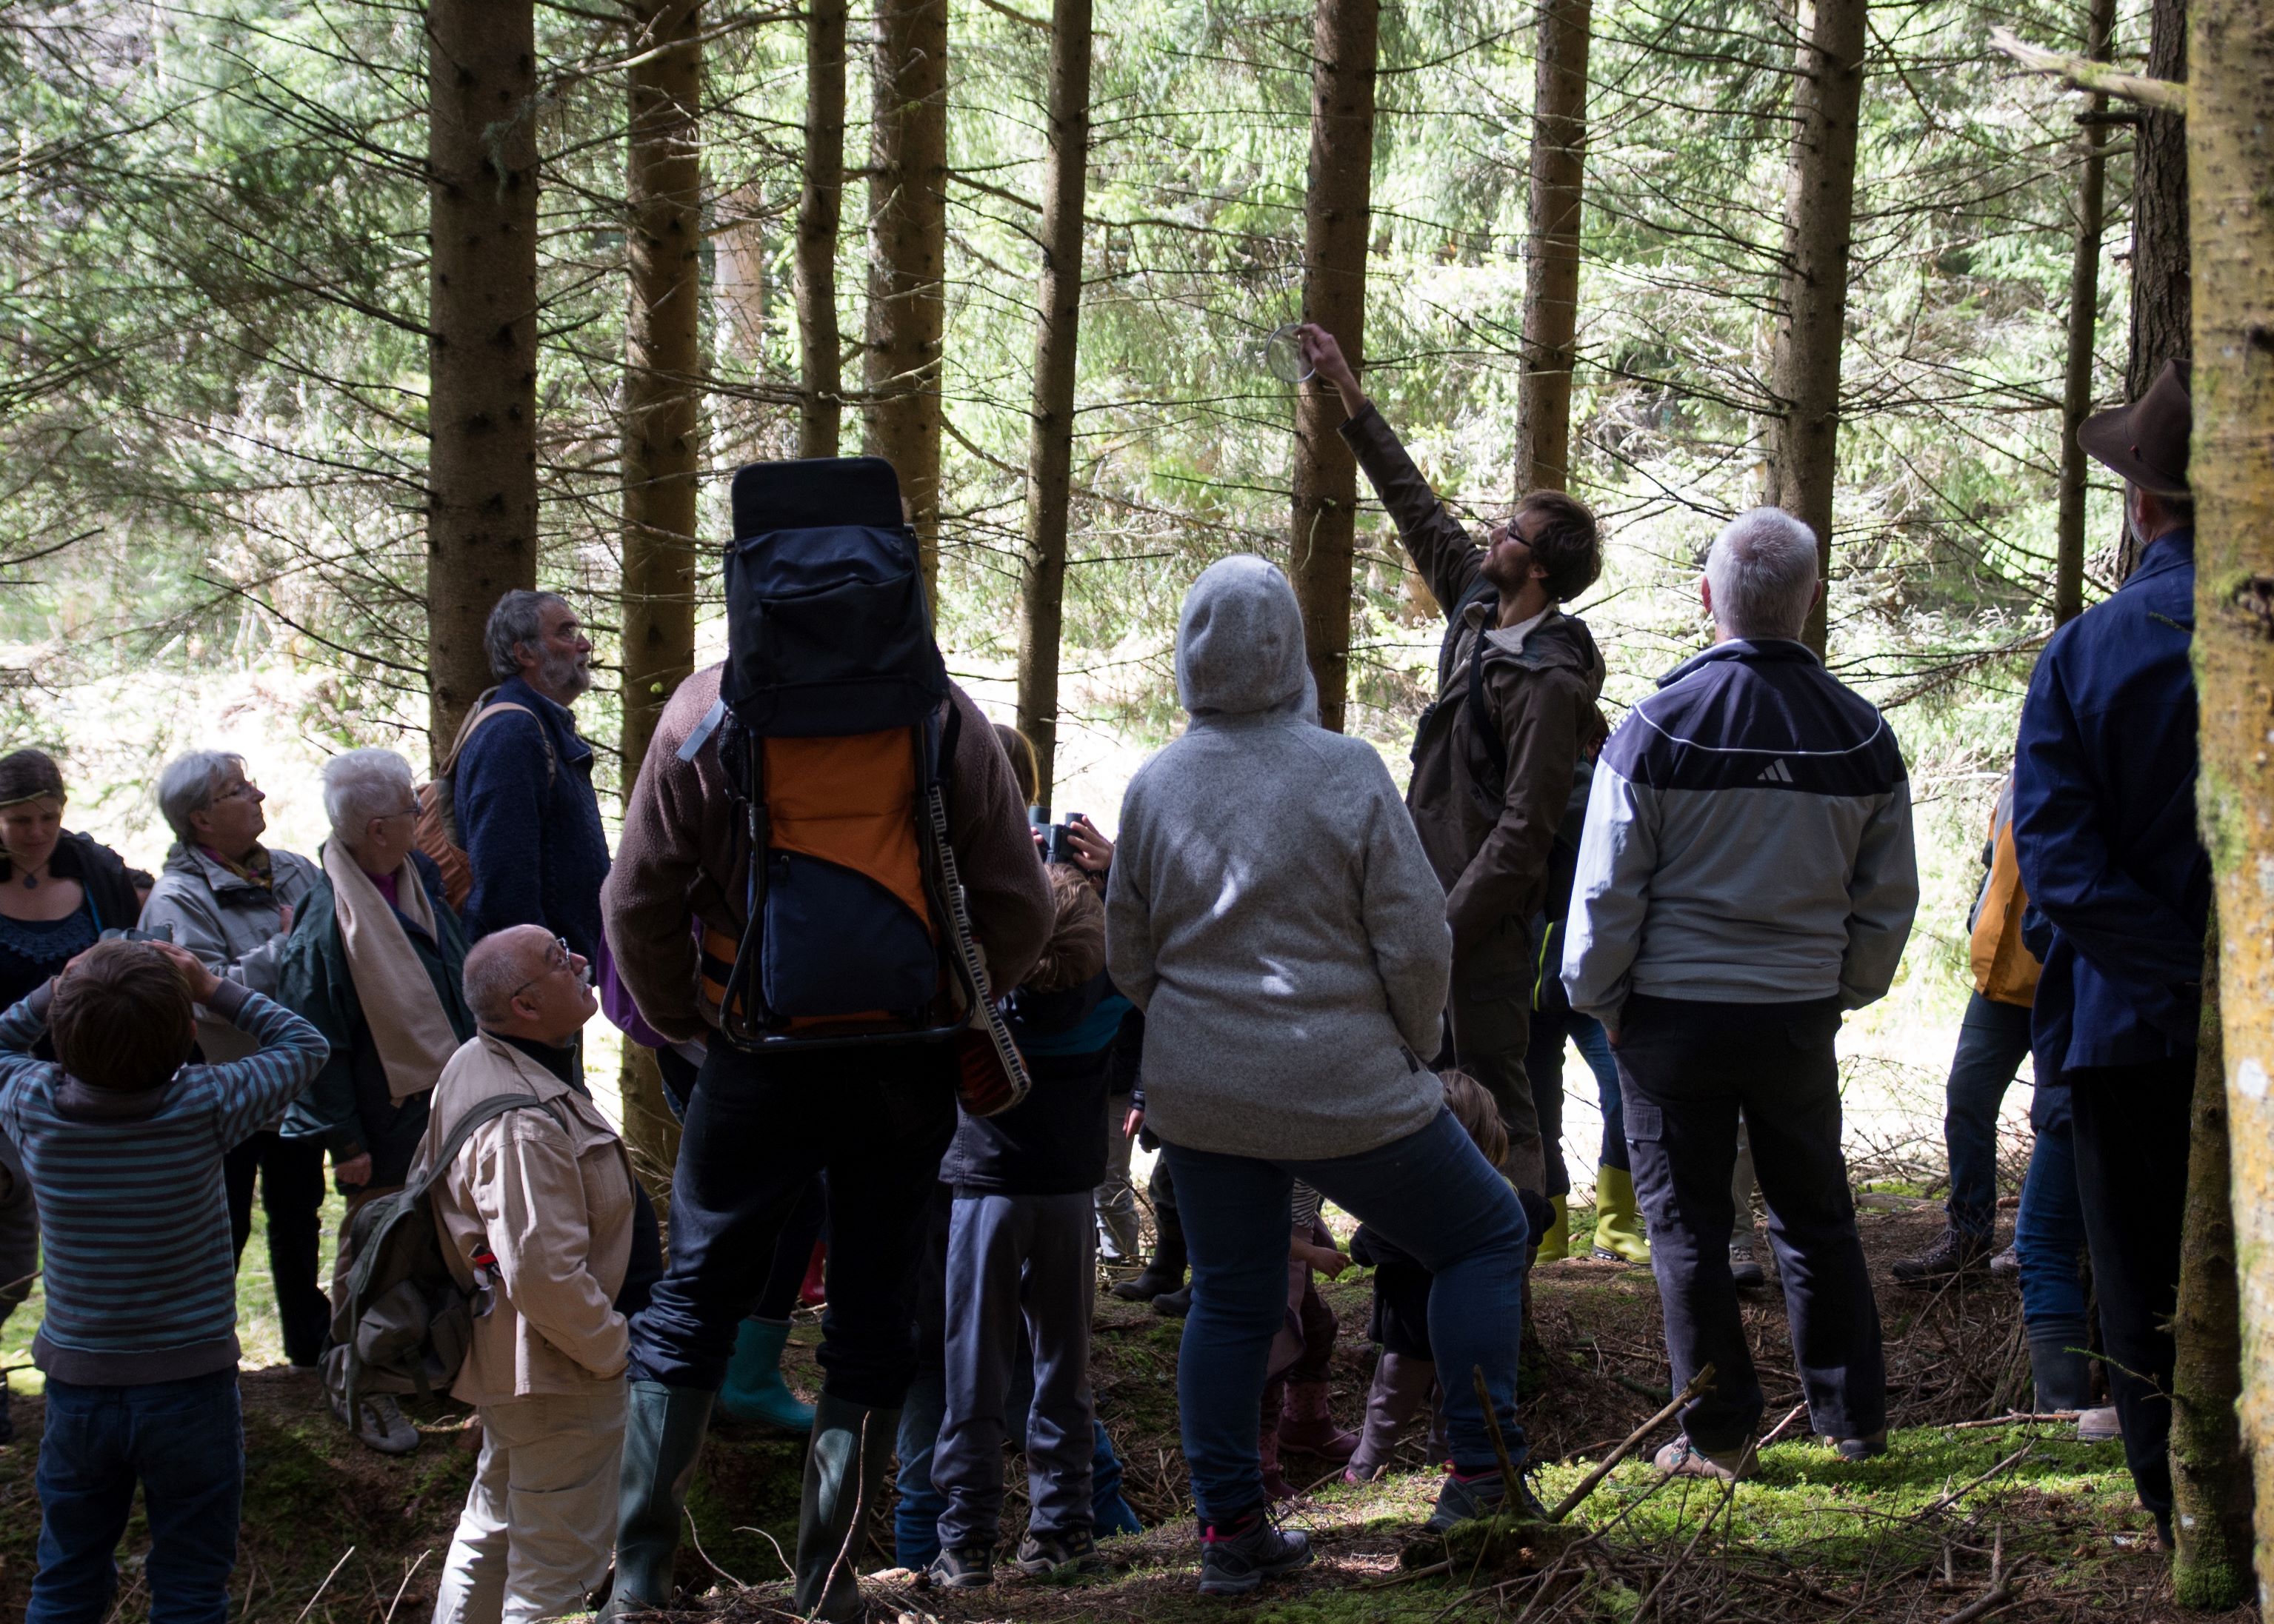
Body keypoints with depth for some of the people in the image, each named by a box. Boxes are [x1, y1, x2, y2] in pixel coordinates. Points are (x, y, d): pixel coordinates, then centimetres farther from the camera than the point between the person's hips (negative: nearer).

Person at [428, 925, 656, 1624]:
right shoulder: (525, 1124, -30)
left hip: (500, 1357, 11)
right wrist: (615, 1347, -18)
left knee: (493, 1529, 26)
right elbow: (545, 1273, -35)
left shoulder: (476, 1068, 4)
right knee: (558, 1567, 0)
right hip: (560, 1380, -11)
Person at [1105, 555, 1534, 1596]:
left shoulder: (1154, 788, 0)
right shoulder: (1346, 774, -13)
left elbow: (1128, 959, 8)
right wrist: (1413, 1046, 7)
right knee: (1484, 1234, 14)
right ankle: (1480, 1479, 9)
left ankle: (1229, 1529, 15)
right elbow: (1417, 942, -11)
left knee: (1231, 1302, 15)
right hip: (1345, 1093, -4)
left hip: (1197, 1095, 4)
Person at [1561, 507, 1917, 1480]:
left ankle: (1718, 1434, 9)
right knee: (1815, 1215, 17)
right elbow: (1889, 899, 6)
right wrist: (1849, 991, 20)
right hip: (1802, 1014, 3)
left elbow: (1607, 891, -8)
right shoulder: (1861, 735, -3)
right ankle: (1854, 1417, 22)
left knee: (1687, 1224, 6)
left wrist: (1596, 998, 6)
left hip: (1673, 1011, -3)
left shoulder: (1655, 729, -13)